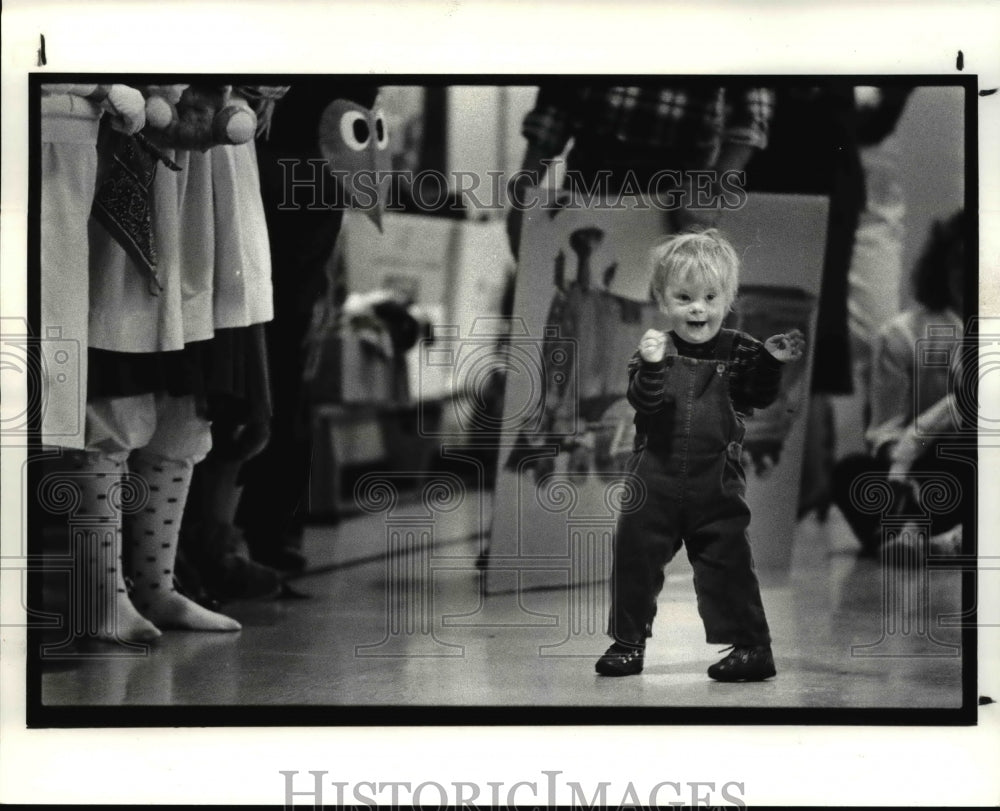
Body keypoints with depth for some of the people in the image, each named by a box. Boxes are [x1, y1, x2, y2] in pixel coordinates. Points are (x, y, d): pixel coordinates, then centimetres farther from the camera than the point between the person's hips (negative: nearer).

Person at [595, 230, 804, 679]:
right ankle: (627, 641, 21)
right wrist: (651, 367, -34)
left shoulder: (739, 351, 0)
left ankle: (751, 645, 8)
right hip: (655, 478, 1)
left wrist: (771, 362, -21)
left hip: (716, 482, -1)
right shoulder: (656, 349, -3)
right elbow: (643, 401, -15)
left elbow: (757, 397, -6)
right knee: (634, 555, 7)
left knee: (727, 562, -1)